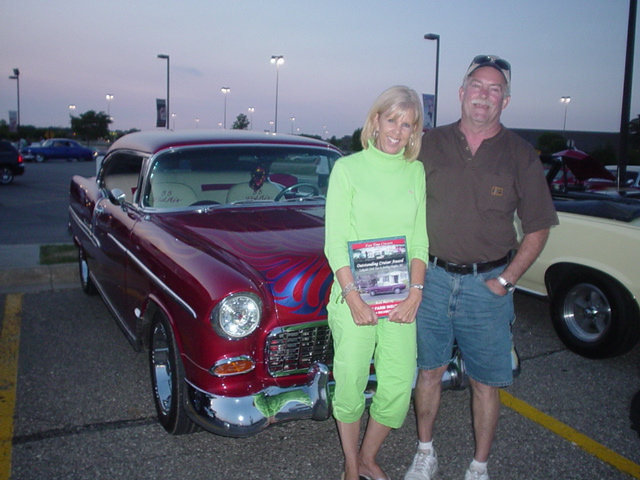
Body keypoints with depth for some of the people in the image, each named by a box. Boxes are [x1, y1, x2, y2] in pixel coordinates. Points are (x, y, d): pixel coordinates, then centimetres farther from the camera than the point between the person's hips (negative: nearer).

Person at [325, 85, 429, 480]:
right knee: (351, 383, 5)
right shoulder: (348, 168, -3)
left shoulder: (416, 172, 8)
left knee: (399, 387, 4)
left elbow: (420, 240, 8)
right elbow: (335, 242, -7)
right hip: (353, 294, -3)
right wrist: (354, 297, -15)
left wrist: (415, 292, -5)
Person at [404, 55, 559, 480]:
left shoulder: (521, 155, -2)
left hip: (487, 283, -1)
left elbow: (538, 229, 1)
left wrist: (505, 281, -6)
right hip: (433, 278, 2)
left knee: (486, 382, 8)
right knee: (429, 371, 13)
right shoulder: (432, 144, 2)